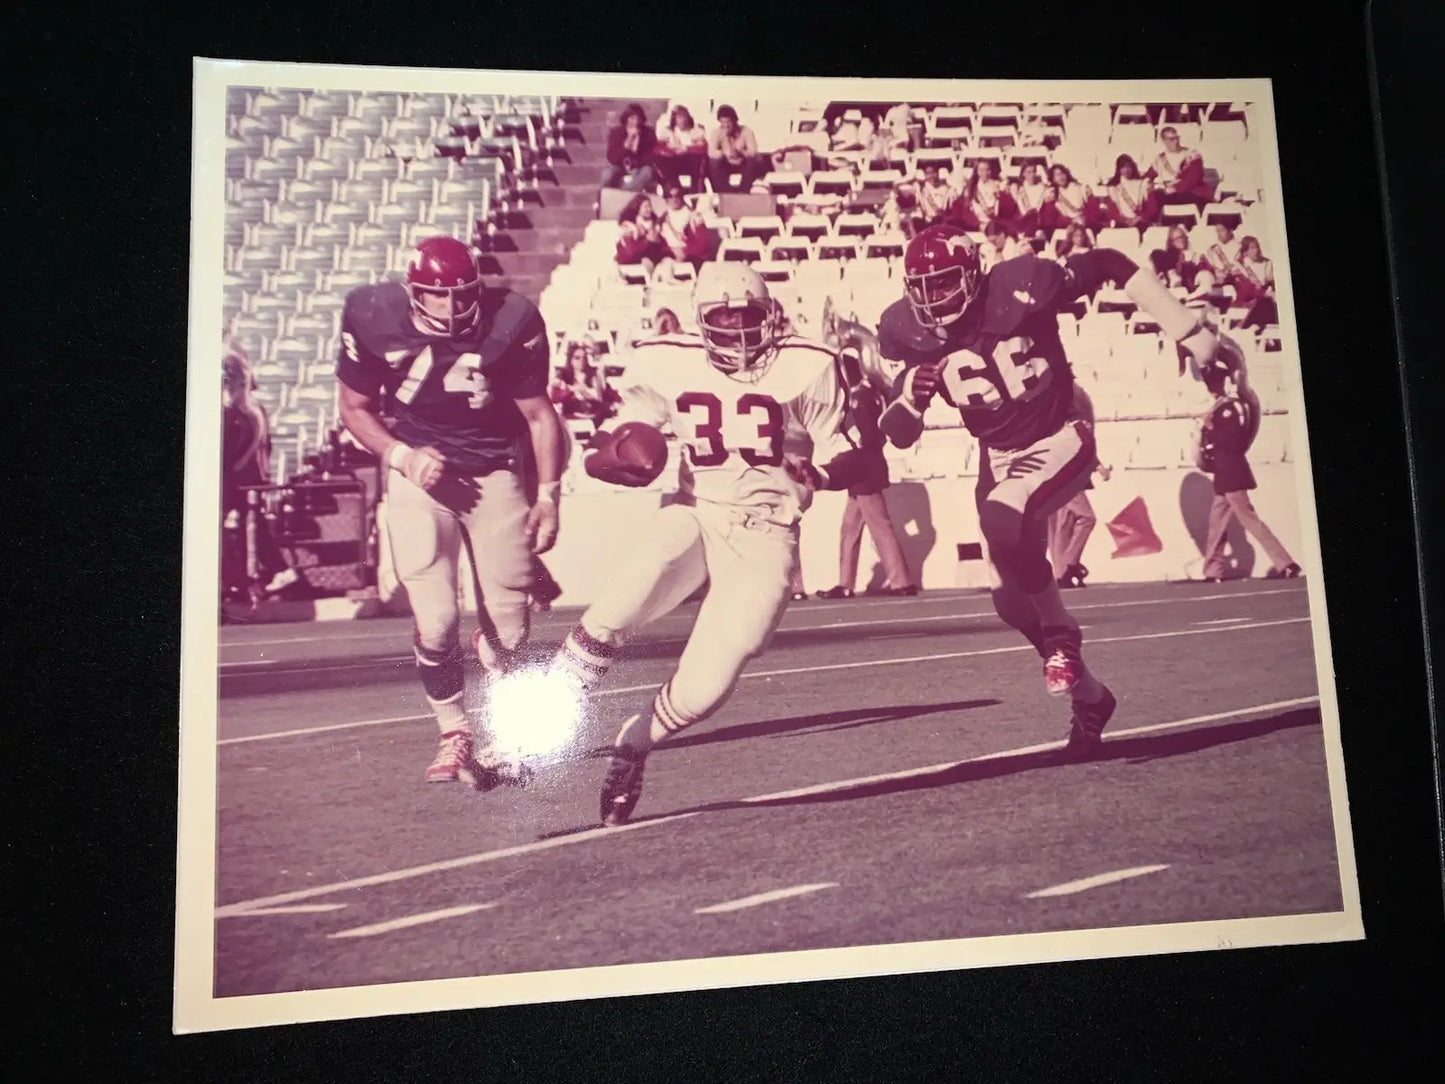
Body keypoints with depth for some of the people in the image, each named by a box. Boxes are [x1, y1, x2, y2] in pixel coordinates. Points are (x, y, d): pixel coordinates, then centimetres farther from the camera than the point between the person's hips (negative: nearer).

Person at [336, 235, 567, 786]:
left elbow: (538, 414, -3)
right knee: (435, 620, -12)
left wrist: (547, 495, -6)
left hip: (496, 473, 0)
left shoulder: (512, 322, -15)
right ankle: (454, 736, 12)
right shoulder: (374, 319, -12)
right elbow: (356, 409, 2)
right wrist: (402, 456, -14)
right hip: (419, 472, 0)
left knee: (507, 622, 2)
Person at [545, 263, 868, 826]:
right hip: (696, 514, 2)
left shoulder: (805, 368, -6)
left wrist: (824, 470, -23)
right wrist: (611, 457, -16)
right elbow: (600, 454, 8)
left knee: (704, 687, -10)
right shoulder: (667, 364, 1)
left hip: (764, 535, -1)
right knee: (612, 614, -27)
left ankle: (631, 746, 20)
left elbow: (845, 460, 1)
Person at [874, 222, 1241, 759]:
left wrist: (1189, 332, -12)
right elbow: (898, 435, -3)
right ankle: (1088, 695, 30)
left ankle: (1061, 631, -9)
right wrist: (908, 395, -25)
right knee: (1012, 603, 6)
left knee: (1002, 517, -35)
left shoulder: (1018, 286, -19)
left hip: (1059, 441, -5)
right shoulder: (913, 335, -7)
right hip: (998, 457, 6)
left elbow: (1115, 266, -10)